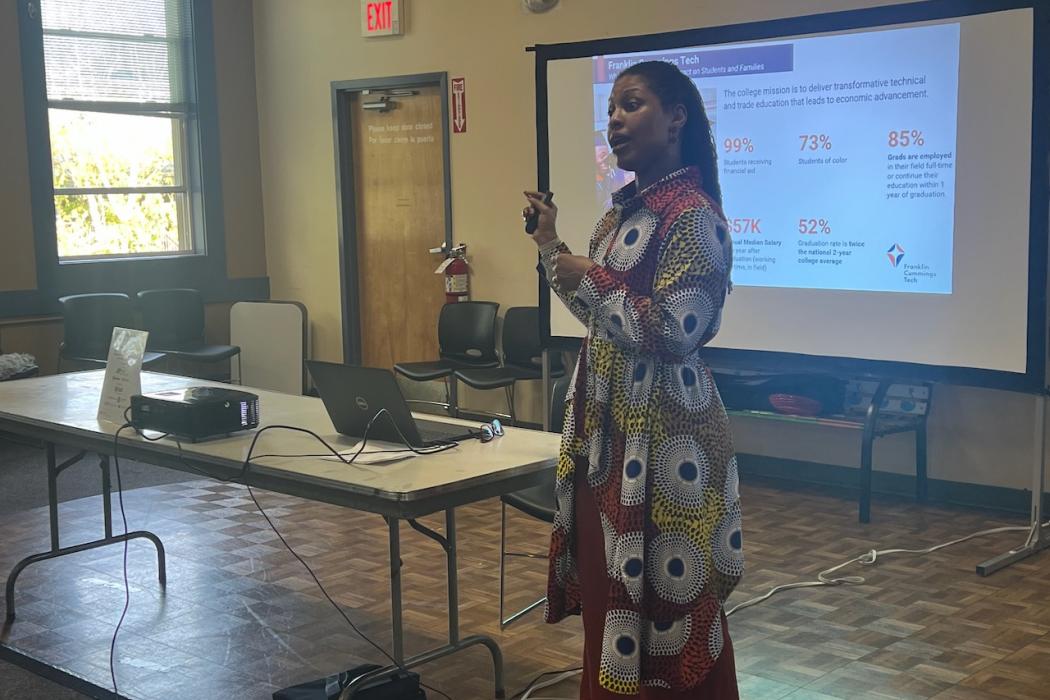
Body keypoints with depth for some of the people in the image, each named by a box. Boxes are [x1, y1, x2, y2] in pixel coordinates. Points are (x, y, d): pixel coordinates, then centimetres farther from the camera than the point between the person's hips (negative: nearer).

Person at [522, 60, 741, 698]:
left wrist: (588, 283, -15)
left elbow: (673, 332, -22)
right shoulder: (626, 209, 12)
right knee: (612, 581, 17)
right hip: (611, 425, 9)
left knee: (663, 592, 2)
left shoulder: (692, 215, -15)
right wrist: (553, 246, 16)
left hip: (663, 431, -9)